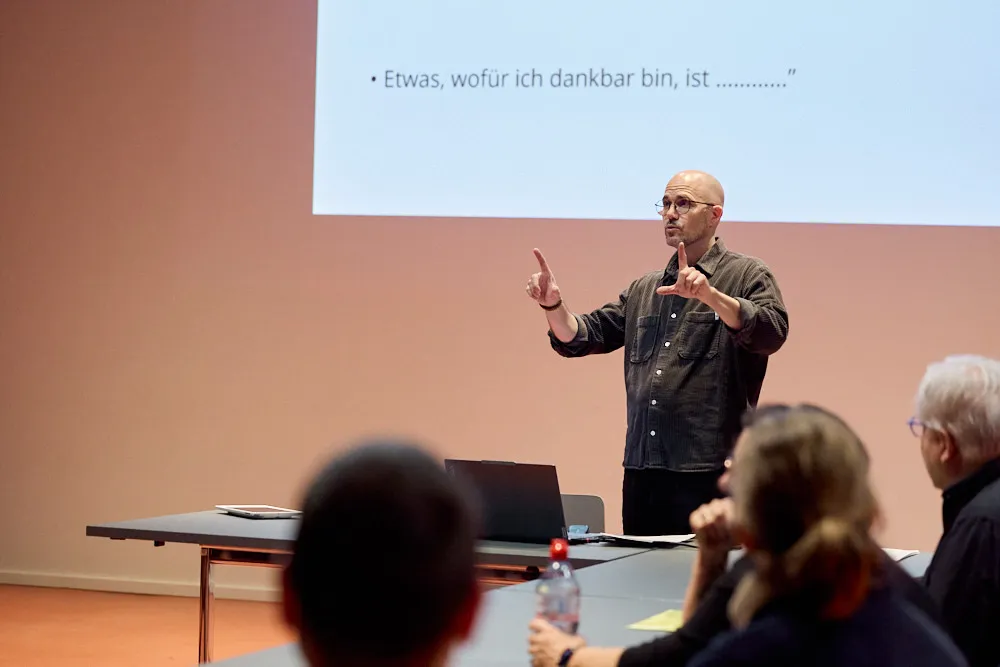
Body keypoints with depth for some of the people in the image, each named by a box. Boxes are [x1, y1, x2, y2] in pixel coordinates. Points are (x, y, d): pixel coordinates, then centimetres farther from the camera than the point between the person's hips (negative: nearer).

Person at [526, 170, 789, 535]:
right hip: (641, 471, 6)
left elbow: (772, 333, -18)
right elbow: (580, 338, 17)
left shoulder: (746, 276, 1)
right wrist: (553, 304, -4)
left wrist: (710, 295, -32)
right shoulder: (643, 289, 19)